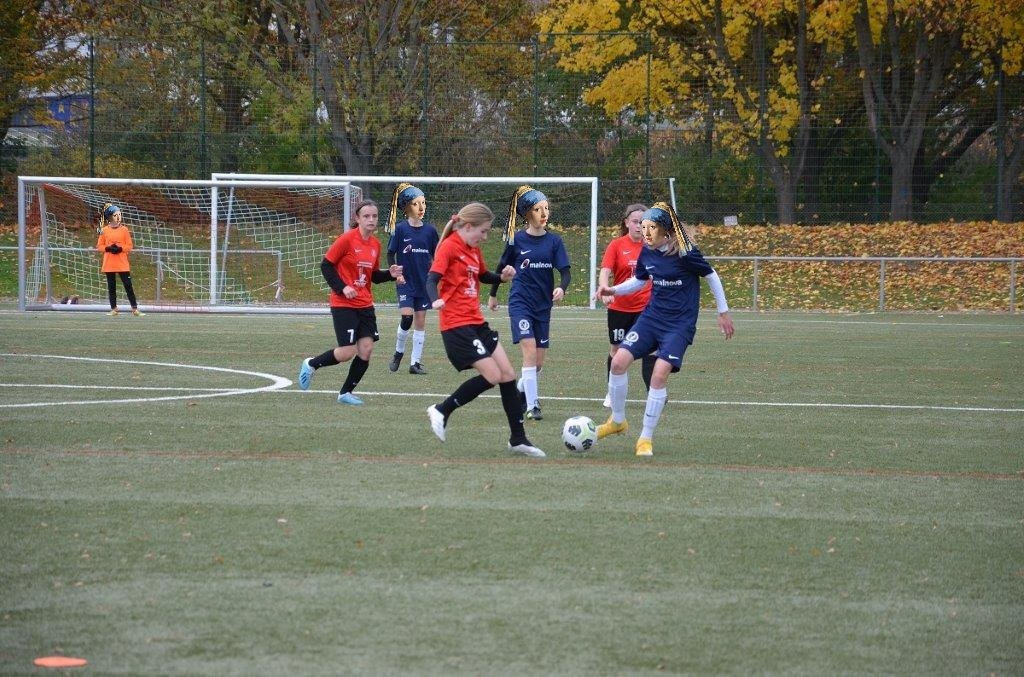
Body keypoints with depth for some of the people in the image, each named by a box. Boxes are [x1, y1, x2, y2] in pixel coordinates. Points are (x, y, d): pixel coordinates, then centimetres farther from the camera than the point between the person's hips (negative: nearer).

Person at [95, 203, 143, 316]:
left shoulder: (124, 229, 1)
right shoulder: (104, 230, 3)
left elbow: (130, 246, 2)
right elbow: (99, 247, 5)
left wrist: (120, 248, -15)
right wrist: (108, 248, -14)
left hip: (122, 264, -1)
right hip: (109, 264, 1)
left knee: (128, 286, -3)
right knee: (111, 287, 6)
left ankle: (135, 309, -1)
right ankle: (114, 309, 16)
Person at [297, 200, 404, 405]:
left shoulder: (375, 244, 7)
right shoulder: (347, 240, -13)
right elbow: (326, 265, -9)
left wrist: (390, 273, -2)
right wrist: (342, 288, -17)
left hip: (365, 305, 6)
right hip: (343, 304, -6)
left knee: (366, 349, -3)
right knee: (348, 352, -10)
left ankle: (346, 393, 13)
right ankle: (311, 364, 17)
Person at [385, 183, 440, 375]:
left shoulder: (429, 229, 1)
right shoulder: (400, 229, -6)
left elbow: (435, 256, 10)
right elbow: (391, 253, -1)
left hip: (423, 282, 3)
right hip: (405, 281, -3)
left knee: (420, 321, 5)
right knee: (407, 317, -14)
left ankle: (415, 362, 11)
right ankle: (398, 353, 9)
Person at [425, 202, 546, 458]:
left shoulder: (474, 250, 14)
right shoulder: (449, 247, -11)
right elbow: (432, 278, -21)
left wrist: (503, 277, 9)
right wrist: (436, 300, -42)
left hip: (476, 322, 9)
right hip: (456, 324, -9)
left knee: (508, 374, 5)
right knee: (492, 376, -13)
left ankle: (518, 439, 12)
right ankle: (441, 411, 1)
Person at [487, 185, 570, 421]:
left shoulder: (554, 241, 0)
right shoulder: (516, 239, -3)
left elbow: (565, 271, -5)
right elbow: (502, 267, 10)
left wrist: (561, 288, -26)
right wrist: (493, 295, 18)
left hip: (543, 305, 3)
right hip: (520, 302, -3)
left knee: (538, 362, 7)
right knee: (530, 351, -18)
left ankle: (519, 394, 33)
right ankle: (531, 405, -14)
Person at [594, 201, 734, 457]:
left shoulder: (685, 253, -17)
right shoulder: (647, 252, 0)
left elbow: (711, 277, -3)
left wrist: (723, 312, 5)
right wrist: (613, 289, 0)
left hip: (680, 323, -5)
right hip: (651, 317, 5)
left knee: (660, 373, -19)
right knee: (619, 361, -11)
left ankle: (646, 438, -5)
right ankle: (617, 420, 10)